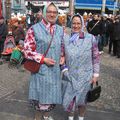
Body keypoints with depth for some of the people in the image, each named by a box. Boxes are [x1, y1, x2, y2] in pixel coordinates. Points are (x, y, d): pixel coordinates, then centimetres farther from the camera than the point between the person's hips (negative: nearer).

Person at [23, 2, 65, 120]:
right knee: (40, 94, 6)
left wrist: (62, 56, -1)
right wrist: (43, 59, -18)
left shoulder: (60, 30, 5)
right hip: (41, 69, -5)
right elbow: (27, 50, -12)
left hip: (55, 69, 5)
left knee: (52, 94, 17)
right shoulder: (34, 29, -11)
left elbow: (63, 47, 19)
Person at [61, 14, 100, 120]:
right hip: (70, 76, 1)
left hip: (85, 76, -1)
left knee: (82, 99, 15)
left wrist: (95, 74, -5)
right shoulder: (66, 39, -4)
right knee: (70, 99, 11)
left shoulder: (90, 38, -8)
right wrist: (64, 69, -7)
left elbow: (96, 57, -3)